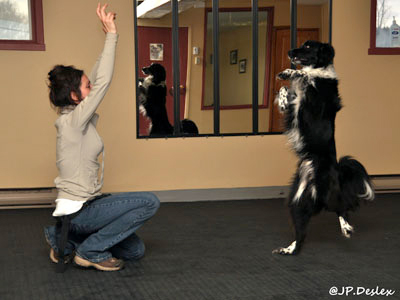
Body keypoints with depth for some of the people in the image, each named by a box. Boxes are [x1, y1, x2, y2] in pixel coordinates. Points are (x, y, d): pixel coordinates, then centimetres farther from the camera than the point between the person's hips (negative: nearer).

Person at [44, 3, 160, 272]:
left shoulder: (78, 117, 8)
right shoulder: (71, 121, -17)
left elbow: (97, 80, 11)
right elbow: (104, 82, -22)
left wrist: (109, 35, 7)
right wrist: (112, 34, -17)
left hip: (85, 206, 10)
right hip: (77, 210, -10)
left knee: (135, 250, 14)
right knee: (150, 202, -19)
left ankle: (67, 241, 16)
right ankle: (91, 250, -7)